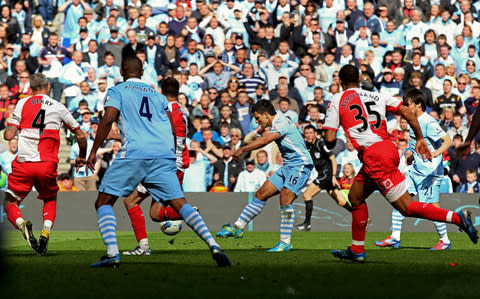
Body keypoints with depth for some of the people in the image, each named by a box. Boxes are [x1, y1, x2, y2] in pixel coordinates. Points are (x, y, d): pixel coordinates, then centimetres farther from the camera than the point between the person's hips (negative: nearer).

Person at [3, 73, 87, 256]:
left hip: (23, 164, -1)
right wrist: (82, 156, 34)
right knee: (50, 200, 26)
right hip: (47, 165, 1)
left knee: (10, 203, 12)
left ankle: (21, 224, -21)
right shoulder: (59, 107, 10)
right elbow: (81, 136, 15)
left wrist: (7, 129, 25)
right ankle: (46, 230, -1)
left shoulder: (22, 104, 6)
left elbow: (8, 135, 0)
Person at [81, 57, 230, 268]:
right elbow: (172, 130, 20)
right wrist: (171, 159, 29)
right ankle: (213, 245, -15)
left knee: (104, 203, 6)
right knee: (180, 204, 3)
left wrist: (93, 151, -2)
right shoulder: (157, 95, 26)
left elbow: (108, 118, -4)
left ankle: (112, 253, -12)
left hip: (133, 155, -4)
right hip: (164, 155, 4)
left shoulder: (116, 91, 13)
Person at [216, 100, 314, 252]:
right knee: (261, 194, 6)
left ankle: (285, 242, -14)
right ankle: (237, 228, 10)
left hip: (300, 165, -10)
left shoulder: (282, 123, -17)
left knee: (285, 200, -21)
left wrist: (242, 150, -26)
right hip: (288, 166, 10)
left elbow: (265, 140, -29)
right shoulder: (276, 124, 13)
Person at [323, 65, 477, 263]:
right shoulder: (377, 96, 16)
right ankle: (357, 250, 27)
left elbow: (330, 139, -3)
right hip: (388, 148, 7)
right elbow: (407, 113, 8)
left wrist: (331, 144, 21)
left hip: (373, 155, -7)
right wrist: (420, 139, 15)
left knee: (407, 207, -6)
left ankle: (457, 217, -18)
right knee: (355, 197, 22)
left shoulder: (337, 102, 2)